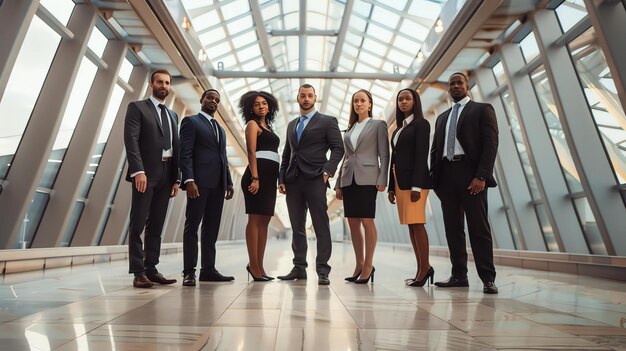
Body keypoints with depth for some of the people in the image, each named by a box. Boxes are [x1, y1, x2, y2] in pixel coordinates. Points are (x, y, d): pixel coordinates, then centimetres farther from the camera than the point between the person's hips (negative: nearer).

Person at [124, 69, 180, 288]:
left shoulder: (173, 115, 21)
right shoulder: (137, 107, 5)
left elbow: (175, 147, 15)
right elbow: (131, 140, -8)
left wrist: (176, 178, 7)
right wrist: (138, 171, -20)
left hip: (166, 176, 5)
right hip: (145, 174, -5)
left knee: (156, 225, 7)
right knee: (138, 225, -1)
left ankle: (151, 269, 14)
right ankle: (138, 272, 5)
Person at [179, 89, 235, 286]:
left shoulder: (220, 128, 25)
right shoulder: (191, 121, 5)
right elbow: (185, 154, -6)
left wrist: (228, 182, 13)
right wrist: (189, 180, -17)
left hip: (217, 184, 7)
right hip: (199, 182, -6)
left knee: (211, 228, 7)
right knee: (192, 227, -1)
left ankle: (208, 269, 14)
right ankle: (189, 272, 6)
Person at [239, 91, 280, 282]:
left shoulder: (267, 126, 25)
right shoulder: (252, 124, 3)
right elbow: (251, 152, -10)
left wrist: (278, 178, 14)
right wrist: (255, 178, -20)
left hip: (269, 176, 8)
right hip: (258, 173, -8)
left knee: (264, 220, 6)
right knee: (255, 219, -7)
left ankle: (258, 266, 13)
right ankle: (254, 267, -1)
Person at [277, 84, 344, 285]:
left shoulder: (327, 121, 6)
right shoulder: (292, 125, 22)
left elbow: (338, 148, -1)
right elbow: (286, 154, 20)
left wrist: (327, 171, -14)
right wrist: (281, 179, 10)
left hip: (315, 180, -5)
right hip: (293, 181, 5)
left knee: (321, 226, -3)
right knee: (297, 227, 9)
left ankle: (322, 271, 5)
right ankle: (299, 268, 19)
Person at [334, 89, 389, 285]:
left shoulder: (378, 125, 7)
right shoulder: (350, 129, 19)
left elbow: (384, 155, -1)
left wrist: (382, 179, -13)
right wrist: (338, 184, 12)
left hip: (367, 178, -5)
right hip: (348, 179, 5)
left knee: (367, 221, -5)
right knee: (353, 223, 5)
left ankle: (368, 266, 7)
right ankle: (359, 265, 16)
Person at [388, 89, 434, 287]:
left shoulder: (421, 124, -1)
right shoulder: (398, 128, 20)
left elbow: (421, 155, -11)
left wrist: (416, 186, -19)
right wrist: (391, 187, 12)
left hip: (415, 180, -7)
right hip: (400, 181, 8)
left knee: (417, 223, -7)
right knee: (410, 225, 7)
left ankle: (424, 268, 3)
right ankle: (422, 268, 14)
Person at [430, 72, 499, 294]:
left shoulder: (482, 109, 8)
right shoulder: (442, 117, 23)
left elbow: (490, 143, -4)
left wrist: (481, 176, -16)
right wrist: (434, 176, 5)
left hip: (470, 174, -5)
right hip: (446, 175, 5)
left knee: (478, 228, -3)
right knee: (452, 228, 6)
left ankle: (488, 278, 8)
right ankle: (459, 275, 14)